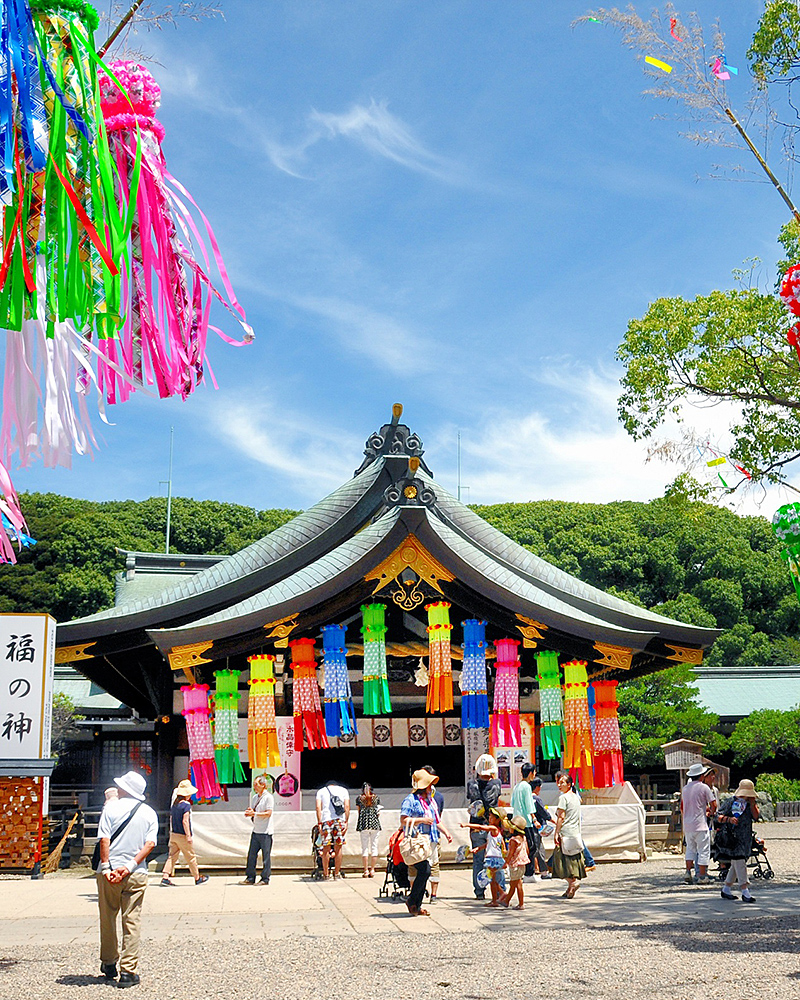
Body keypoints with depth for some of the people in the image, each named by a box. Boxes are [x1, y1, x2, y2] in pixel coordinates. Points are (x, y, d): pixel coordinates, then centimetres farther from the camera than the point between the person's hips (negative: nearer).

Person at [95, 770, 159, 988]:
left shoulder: (110, 807, -1)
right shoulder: (150, 813, 6)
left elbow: (104, 839, -9)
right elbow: (150, 843, -5)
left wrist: (106, 867, -11)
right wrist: (130, 866, -9)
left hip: (109, 872, -1)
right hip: (136, 874, 1)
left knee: (107, 919, 15)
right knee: (132, 921, 3)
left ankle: (109, 964, 28)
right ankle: (128, 971, 0)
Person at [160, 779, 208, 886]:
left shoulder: (174, 804, 8)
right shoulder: (186, 805, -15)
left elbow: (171, 819, 15)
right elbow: (185, 821, -20)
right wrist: (188, 835, -19)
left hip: (173, 834, 7)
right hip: (182, 835, -7)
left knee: (172, 856, 8)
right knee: (191, 857, 5)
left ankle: (165, 877, -4)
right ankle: (197, 878, 16)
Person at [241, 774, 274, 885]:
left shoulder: (269, 797, -8)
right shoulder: (254, 797, 15)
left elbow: (268, 813, -16)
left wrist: (254, 813, -21)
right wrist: (249, 812, -1)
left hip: (265, 832, -7)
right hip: (255, 830, 7)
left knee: (266, 856, -2)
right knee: (251, 854, 6)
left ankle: (265, 879, 4)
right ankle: (250, 878, 13)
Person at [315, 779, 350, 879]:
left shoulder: (321, 791, 18)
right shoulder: (343, 790, 20)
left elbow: (318, 807, 4)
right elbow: (347, 807, 7)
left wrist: (319, 823, 0)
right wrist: (346, 822, 3)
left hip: (326, 820, -1)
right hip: (340, 819, 1)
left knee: (326, 848, 4)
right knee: (338, 848, 7)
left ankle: (326, 874, 7)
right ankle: (337, 873, 9)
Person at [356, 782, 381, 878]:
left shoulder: (359, 798, 6)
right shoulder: (376, 797, 8)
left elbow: (359, 811, 8)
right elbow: (378, 811, 10)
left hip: (364, 823, -1)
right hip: (375, 823, 1)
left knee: (365, 847, 3)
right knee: (374, 846, 6)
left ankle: (366, 871, -1)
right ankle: (372, 870, 3)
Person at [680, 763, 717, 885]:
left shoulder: (685, 788, 10)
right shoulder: (704, 787, -7)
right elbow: (713, 805, -8)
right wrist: (711, 813, 14)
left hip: (687, 824, 6)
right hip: (700, 824, -6)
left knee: (690, 849, 16)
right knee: (703, 850, 2)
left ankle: (688, 872, 5)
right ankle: (702, 876, 2)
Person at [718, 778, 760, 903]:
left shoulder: (751, 803, 12)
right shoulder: (732, 802, -2)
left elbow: (755, 816, -4)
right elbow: (719, 817, -4)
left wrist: (752, 802, -7)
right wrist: (729, 819, -23)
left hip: (746, 838, 6)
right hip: (733, 836, -5)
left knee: (736, 864, 11)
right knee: (739, 862, -12)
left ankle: (726, 889, 22)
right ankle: (745, 891, -12)